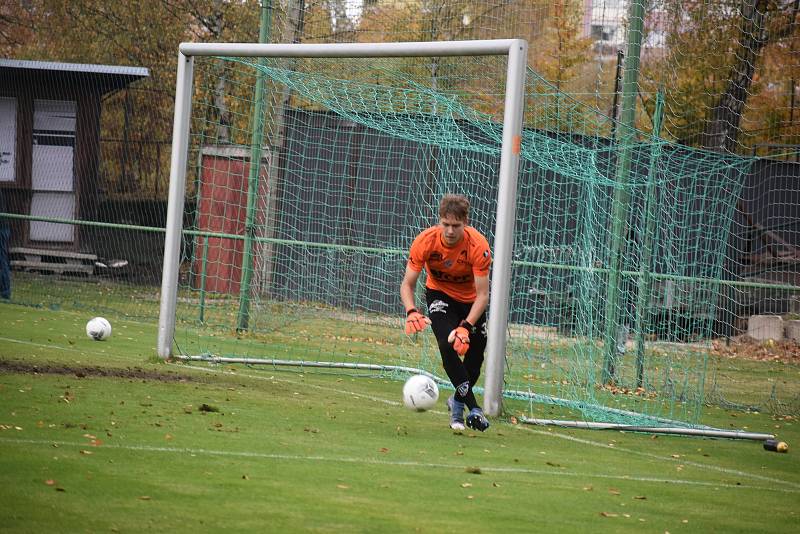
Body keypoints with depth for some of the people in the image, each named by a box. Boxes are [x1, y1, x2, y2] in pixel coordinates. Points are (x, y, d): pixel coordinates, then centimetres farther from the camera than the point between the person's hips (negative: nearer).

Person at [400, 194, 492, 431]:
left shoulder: (478, 245, -31)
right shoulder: (425, 241, -28)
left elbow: (483, 294, -27)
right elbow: (407, 284, -19)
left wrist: (466, 327, -39)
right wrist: (411, 312, -37)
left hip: (470, 298, 1)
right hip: (439, 294, -1)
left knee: (475, 352, -2)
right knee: (447, 344, -23)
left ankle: (457, 402, 25)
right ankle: (473, 408, -23)